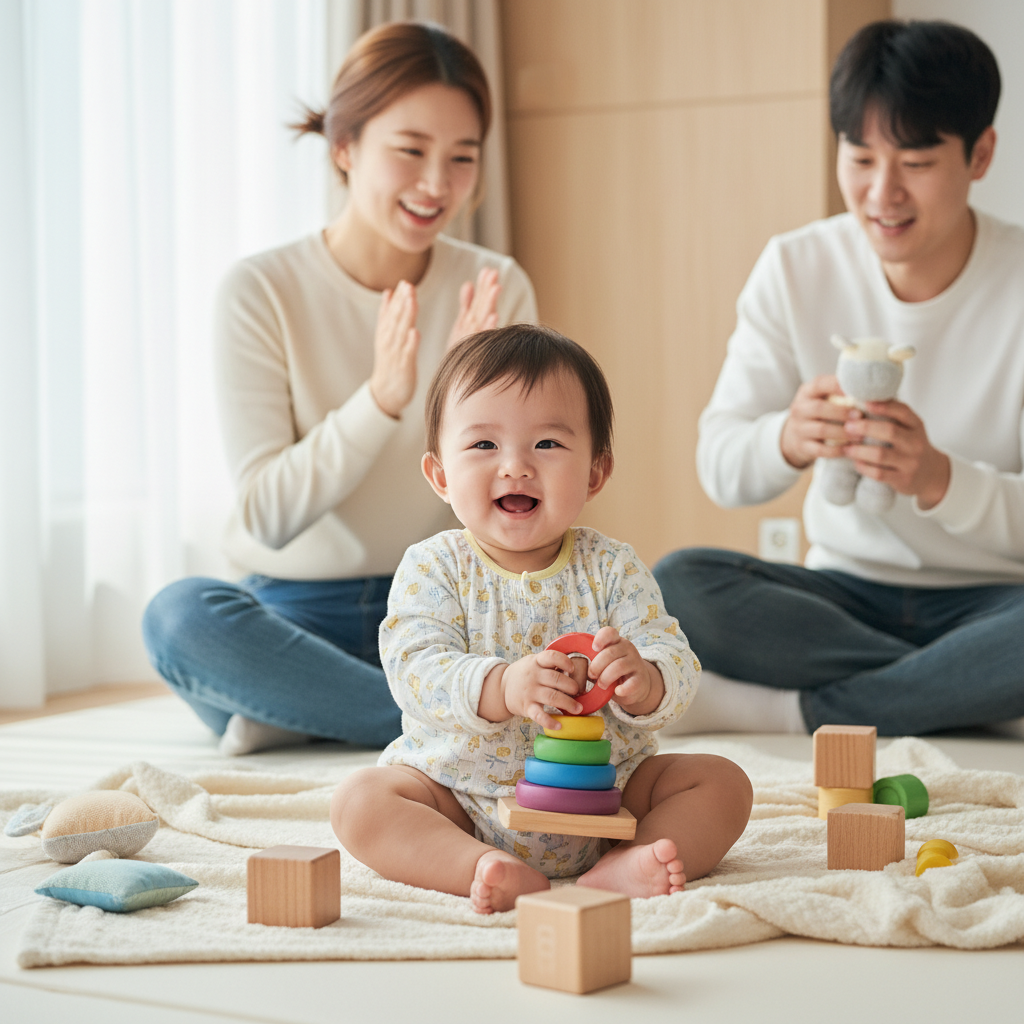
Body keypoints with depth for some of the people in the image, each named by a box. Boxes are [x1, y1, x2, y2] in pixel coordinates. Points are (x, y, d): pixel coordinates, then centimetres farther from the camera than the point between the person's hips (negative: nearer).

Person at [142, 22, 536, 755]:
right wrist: (380, 399, -25)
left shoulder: (496, 289, 1)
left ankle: (298, 712, -19)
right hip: (295, 616, -2)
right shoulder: (262, 293, -6)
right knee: (182, 614, -34)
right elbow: (271, 515, -11)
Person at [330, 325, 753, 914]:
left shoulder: (613, 570, -4)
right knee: (360, 800, -24)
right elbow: (415, 669, -22)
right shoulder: (432, 569, -7)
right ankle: (486, 869, -37)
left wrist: (642, 682, -38)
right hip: (460, 793, -1)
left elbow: (678, 673, -12)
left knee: (723, 782, -12)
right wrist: (501, 688, -42)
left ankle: (623, 868, -30)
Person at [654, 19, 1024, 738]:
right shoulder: (797, 269, -1)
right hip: (846, 591, 3)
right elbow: (720, 469, -6)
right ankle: (964, 690, -19)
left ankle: (795, 711, -21)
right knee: (676, 585, -26)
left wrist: (940, 479, -35)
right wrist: (787, 441, -30)